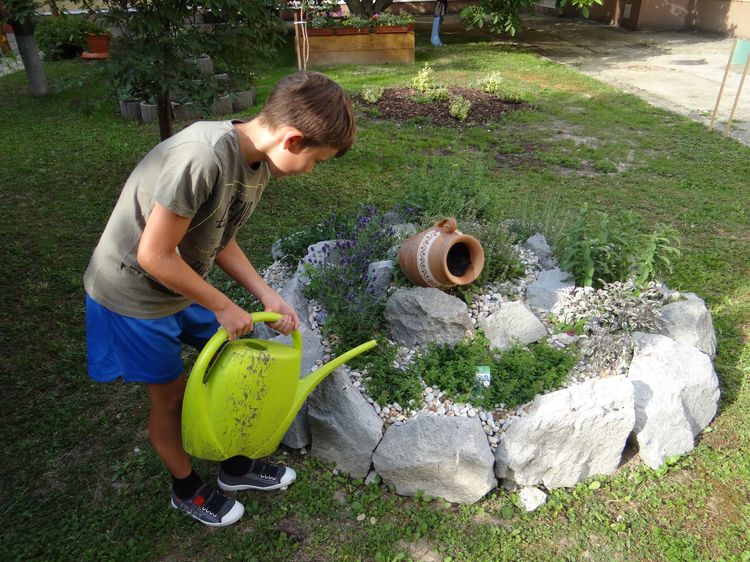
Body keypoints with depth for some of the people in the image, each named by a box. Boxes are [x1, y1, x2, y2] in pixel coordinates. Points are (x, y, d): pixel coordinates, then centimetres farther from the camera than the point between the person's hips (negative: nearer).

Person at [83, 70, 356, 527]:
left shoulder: (259, 160, -7)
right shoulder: (202, 156, -35)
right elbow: (154, 256, -28)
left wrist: (269, 297, -5)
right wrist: (224, 308, -18)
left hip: (185, 285, 8)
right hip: (133, 297, -7)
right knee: (171, 393, 9)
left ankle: (236, 465, 37)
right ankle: (186, 489, 37)